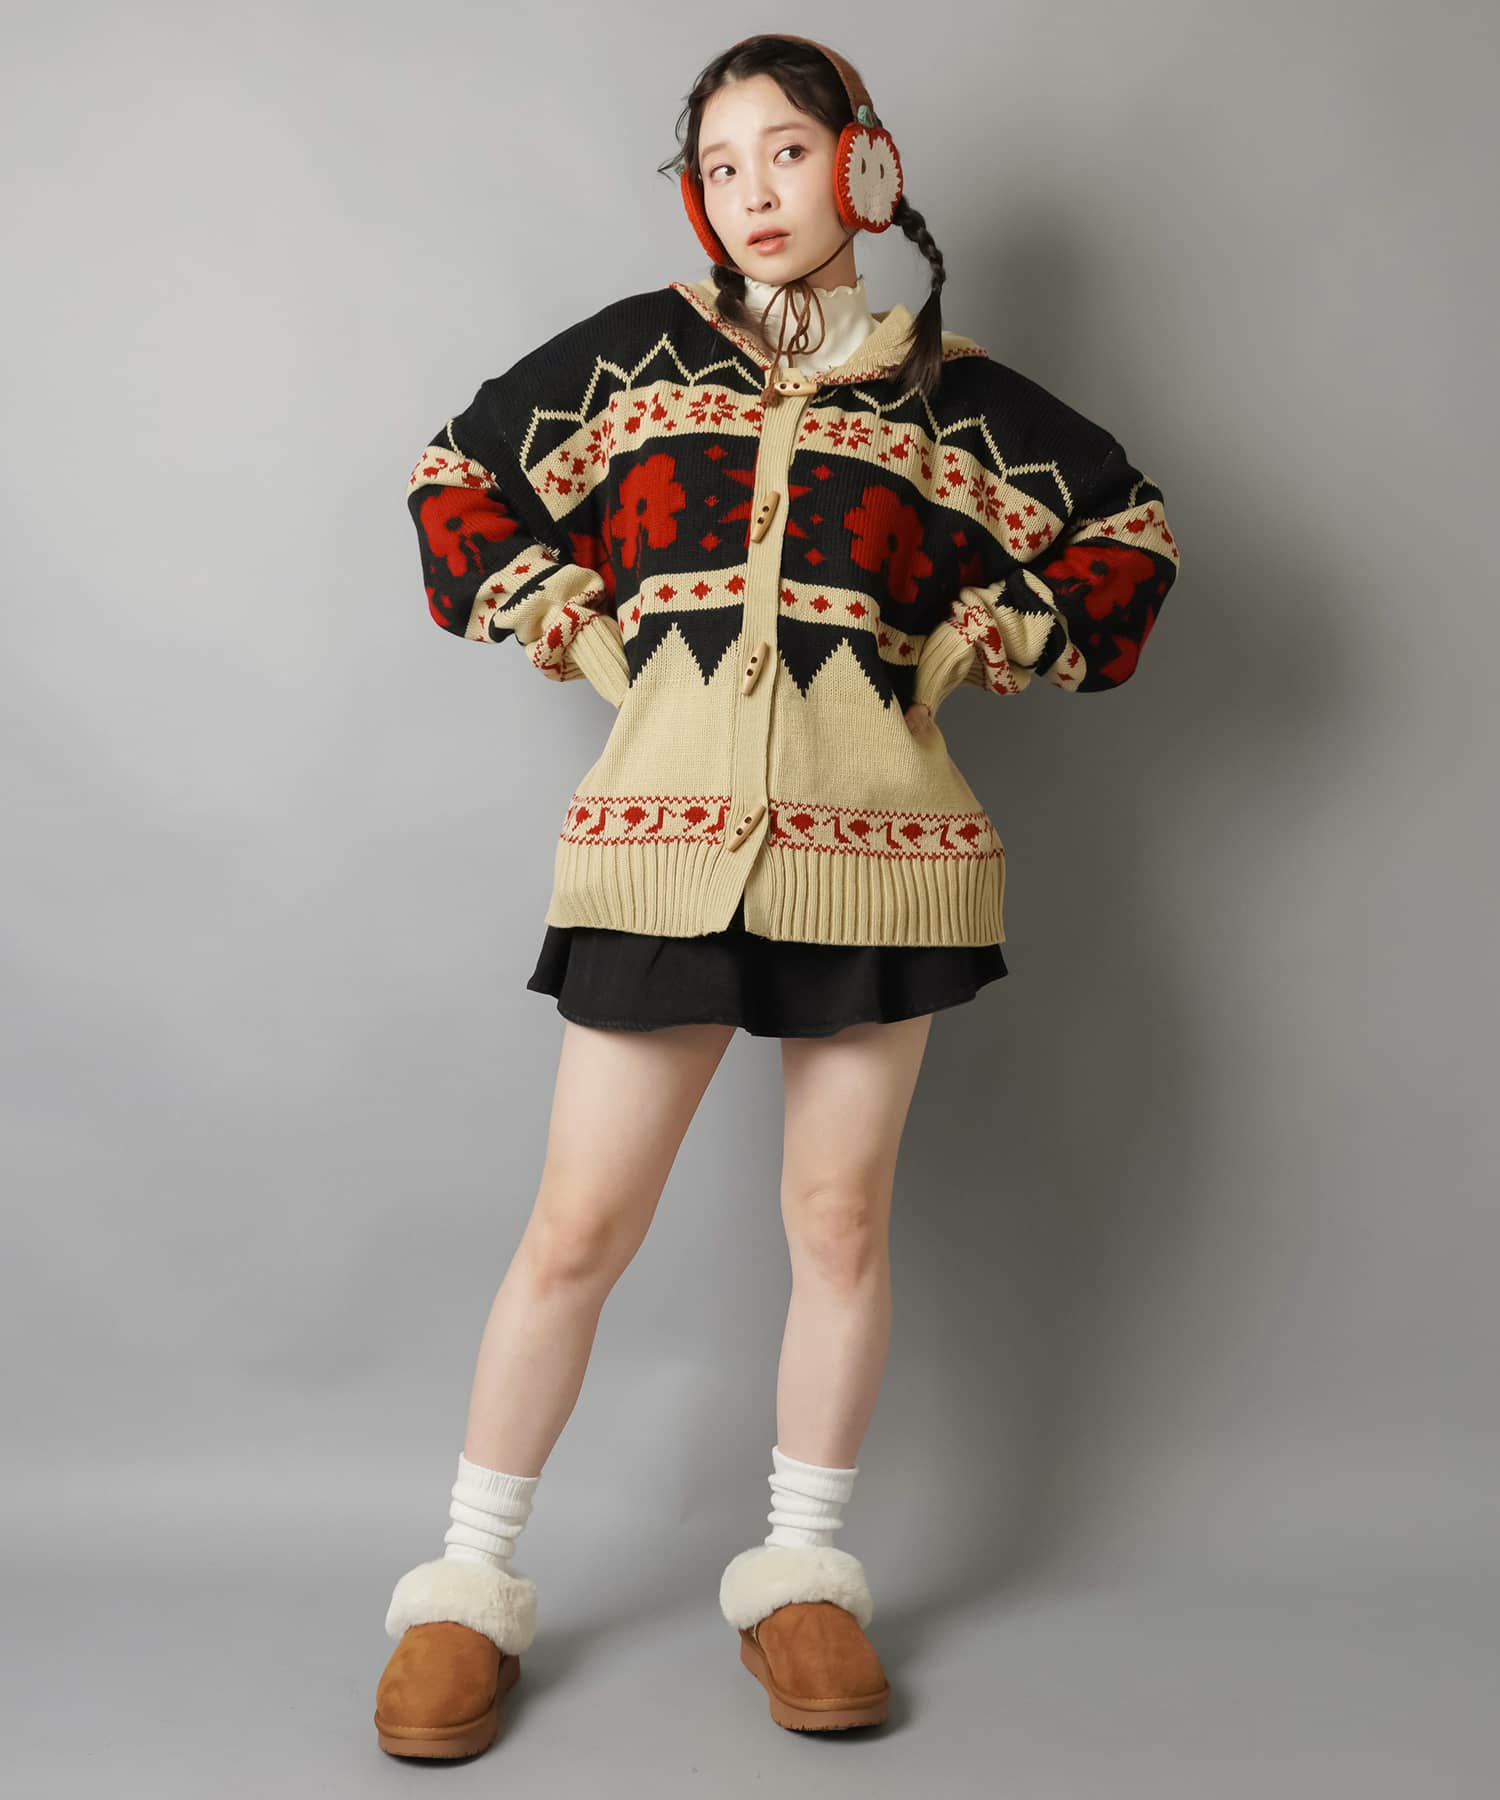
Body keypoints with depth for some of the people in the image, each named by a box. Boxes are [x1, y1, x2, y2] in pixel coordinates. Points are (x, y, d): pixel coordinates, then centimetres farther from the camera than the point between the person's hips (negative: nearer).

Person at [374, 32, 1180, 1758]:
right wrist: (581, 634, 6)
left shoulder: (947, 388, 10)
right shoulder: (637, 349, 10)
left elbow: (1131, 533, 16)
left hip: (877, 836, 1)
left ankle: (802, 1574, 24)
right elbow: (456, 482, 18)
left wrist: (967, 652, 6)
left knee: (840, 1219, 7)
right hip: (666, 831, 0)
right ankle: (469, 1583, 16)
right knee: (577, 1227, 0)